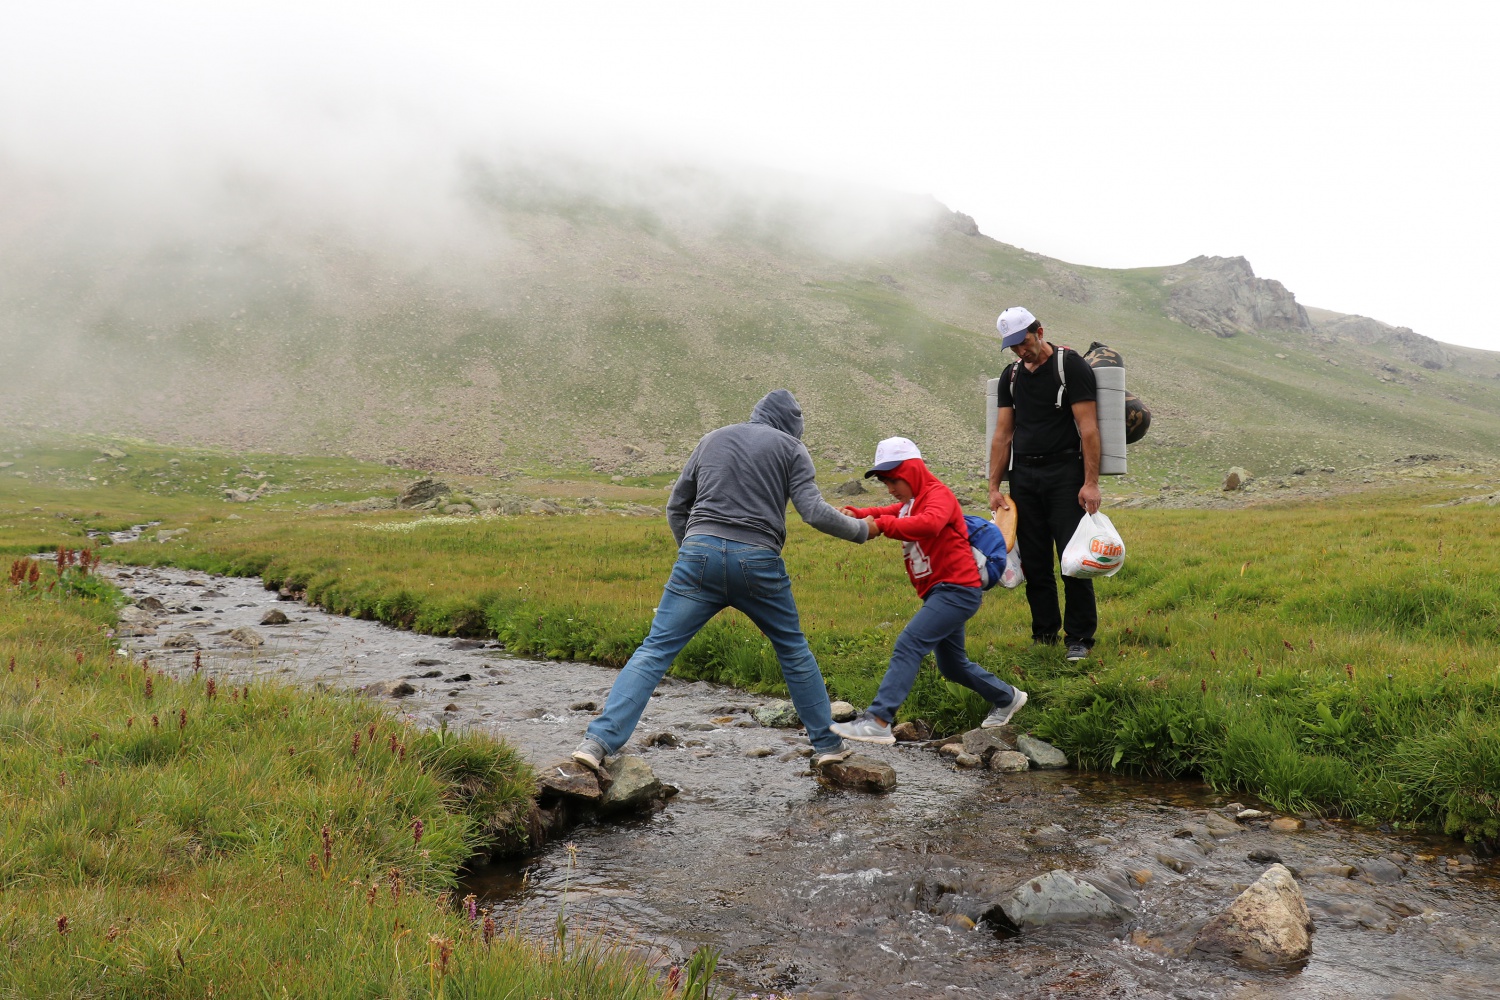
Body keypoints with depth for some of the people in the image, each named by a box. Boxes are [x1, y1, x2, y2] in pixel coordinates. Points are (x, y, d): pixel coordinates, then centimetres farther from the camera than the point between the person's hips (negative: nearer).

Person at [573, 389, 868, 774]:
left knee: (656, 649, -1)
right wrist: (861, 530, 14)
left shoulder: (712, 439, 21)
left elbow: (675, 507, 20)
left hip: (700, 552, 2)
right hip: (757, 561, -1)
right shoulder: (791, 448, 11)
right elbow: (814, 512, -1)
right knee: (793, 651, 19)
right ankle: (827, 742, 27)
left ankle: (600, 741, -14)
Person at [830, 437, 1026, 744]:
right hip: (940, 592, 11)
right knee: (952, 666, 20)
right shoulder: (910, 503, 20)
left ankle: (878, 722, -28)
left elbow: (929, 523, -33)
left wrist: (881, 526, -40)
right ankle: (1006, 697, 41)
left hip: (957, 590, -11)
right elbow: (883, 514, 9)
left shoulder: (938, 494, -11)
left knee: (909, 644, -22)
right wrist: (857, 514, -12)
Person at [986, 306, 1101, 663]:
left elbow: (1088, 427, -10)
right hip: (1023, 476, 5)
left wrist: (1091, 483, -16)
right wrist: (994, 487, 7)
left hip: (1065, 473, -5)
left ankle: (1079, 637, 3)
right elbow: (1002, 435, 13)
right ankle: (1044, 635, 16)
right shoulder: (1011, 375, 13)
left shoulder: (1071, 365, -5)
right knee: (1033, 562, 7)